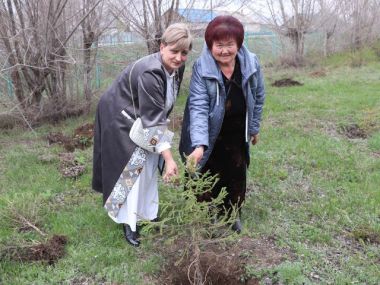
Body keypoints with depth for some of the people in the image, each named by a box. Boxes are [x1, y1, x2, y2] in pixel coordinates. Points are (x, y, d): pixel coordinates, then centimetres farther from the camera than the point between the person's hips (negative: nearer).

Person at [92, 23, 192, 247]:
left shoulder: (176, 67, -10)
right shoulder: (150, 74, -35)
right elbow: (154, 120, -35)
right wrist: (169, 158, -35)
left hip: (141, 119, 9)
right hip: (120, 119, -8)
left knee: (149, 165, 14)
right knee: (133, 168, -8)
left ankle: (147, 212, 30)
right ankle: (129, 223, 5)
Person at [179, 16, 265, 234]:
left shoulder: (252, 63, -14)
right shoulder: (201, 68, -24)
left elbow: (258, 97, 1)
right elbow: (198, 107, -31)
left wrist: (254, 127, 8)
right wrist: (199, 144, -41)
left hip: (237, 132, 3)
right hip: (210, 131, -3)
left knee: (236, 174, 14)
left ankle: (233, 215, 36)